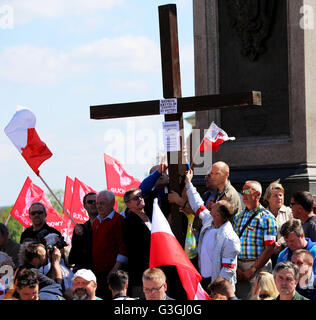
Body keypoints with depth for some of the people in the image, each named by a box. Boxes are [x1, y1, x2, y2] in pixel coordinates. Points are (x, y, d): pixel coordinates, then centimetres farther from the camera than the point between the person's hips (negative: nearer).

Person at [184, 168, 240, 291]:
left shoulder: (229, 238, -22)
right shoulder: (209, 221, 3)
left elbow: (228, 269, -21)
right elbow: (198, 205, 21)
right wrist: (188, 183, 27)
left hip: (216, 283, -8)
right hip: (203, 280, 8)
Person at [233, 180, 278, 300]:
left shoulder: (267, 217, -4)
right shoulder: (238, 217, 14)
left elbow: (269, 248, -10)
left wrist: (252, 270, -14)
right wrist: (236, 267, -4)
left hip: (259, 267, -5)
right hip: (239, 267, 5)